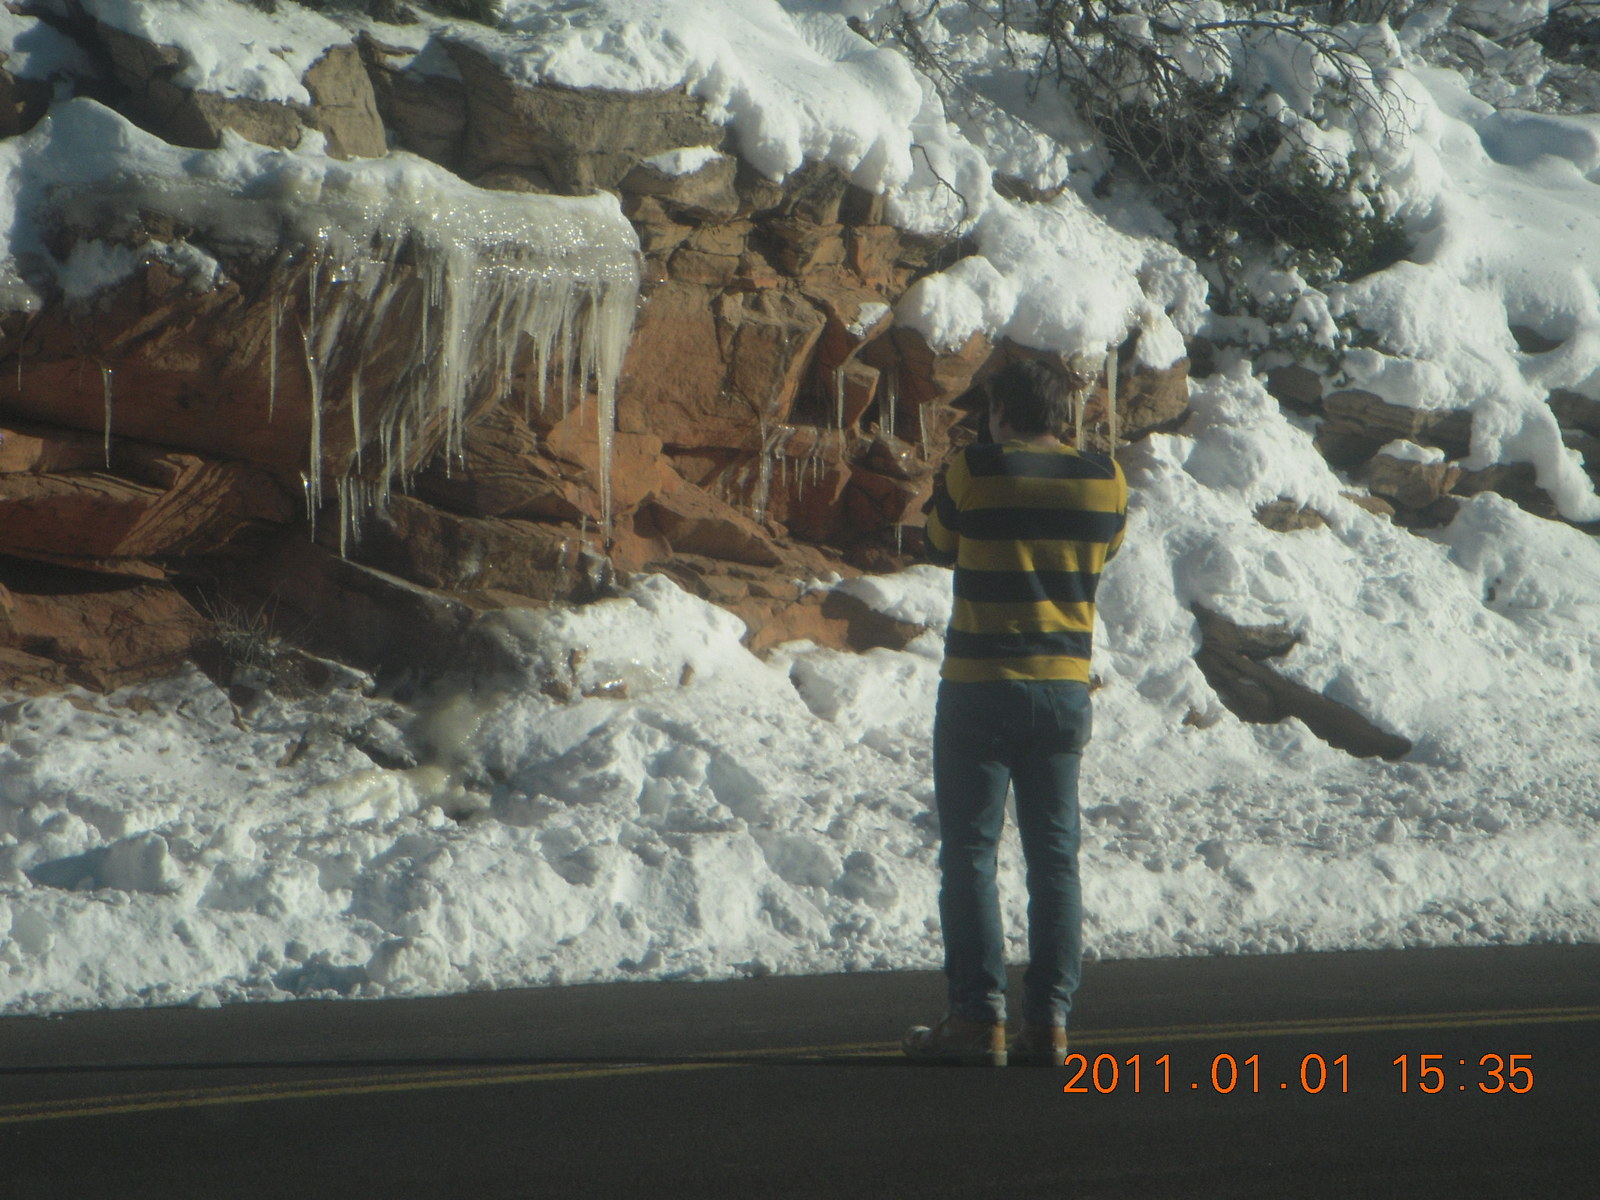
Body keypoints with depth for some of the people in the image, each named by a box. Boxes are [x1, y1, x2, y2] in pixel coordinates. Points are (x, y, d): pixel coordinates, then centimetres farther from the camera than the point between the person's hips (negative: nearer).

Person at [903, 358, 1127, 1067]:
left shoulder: (973, 473, -9)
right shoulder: (1105, 481, 1)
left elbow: (940, 549, 7)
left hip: (980, 689, -4)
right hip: (1066, 689, 4)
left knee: (969, 853, 1)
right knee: (1055, 856, 8)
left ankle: (979, 1017, -3)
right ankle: (1050, 1019, 5)